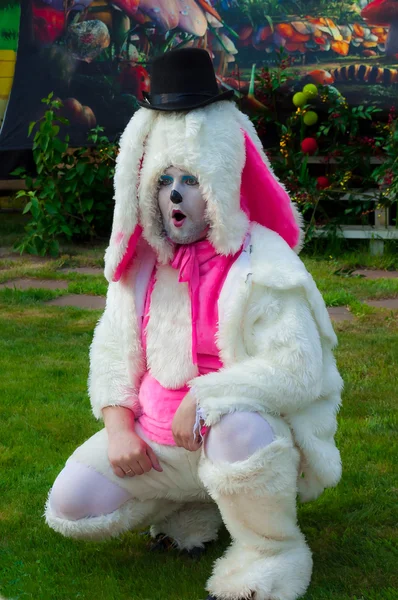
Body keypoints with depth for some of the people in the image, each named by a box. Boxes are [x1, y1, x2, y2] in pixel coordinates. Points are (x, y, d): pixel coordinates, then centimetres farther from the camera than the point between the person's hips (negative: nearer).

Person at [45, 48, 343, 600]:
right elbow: (113, 349, 9)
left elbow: (296, 367, -25)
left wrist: (202, 398, -25)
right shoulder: (142, 263, 3)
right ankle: (199, 504, 17)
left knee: (237, 428, -42)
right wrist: (118, 426, -7)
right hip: (160, 438, 7)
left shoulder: (262, 262, -17)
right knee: (71, 505, -4)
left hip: (254, 434, -6)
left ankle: (273, 555, -14)